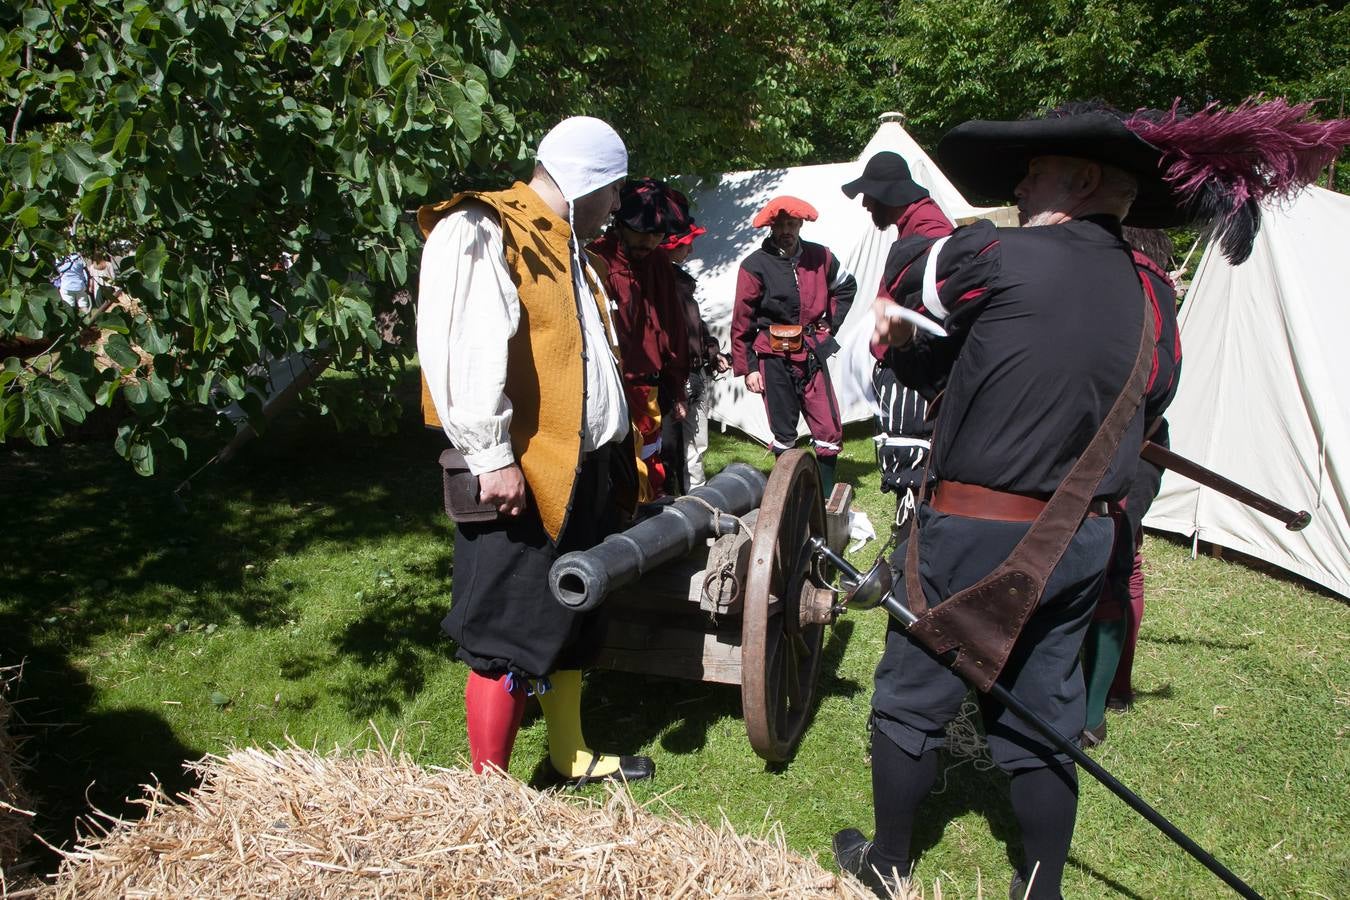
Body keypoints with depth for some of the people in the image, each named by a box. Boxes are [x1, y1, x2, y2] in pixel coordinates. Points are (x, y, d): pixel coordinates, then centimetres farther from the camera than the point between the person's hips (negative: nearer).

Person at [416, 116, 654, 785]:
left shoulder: (561, 244, 19)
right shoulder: (480, 233, -12)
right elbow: (464, 353, -24)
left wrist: (620, 449, 21)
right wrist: (492, 458, -25)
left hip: (582, 475, 10)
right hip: (521, 480, -10)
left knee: (570, 624, 20)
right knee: (507, 642, -1)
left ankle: (570, 756, 37)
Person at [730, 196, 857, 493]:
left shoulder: (820, 257, 4)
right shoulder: (755, 265, -6)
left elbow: (846, 286, 24)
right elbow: (742, 322, -3)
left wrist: (831, 322, 12)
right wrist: (747, 368, -5)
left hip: (813, 354, 3)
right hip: (775, 359, -3)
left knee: (830, 431, -1)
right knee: (783, 435, 5)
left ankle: (826, 499, 12)